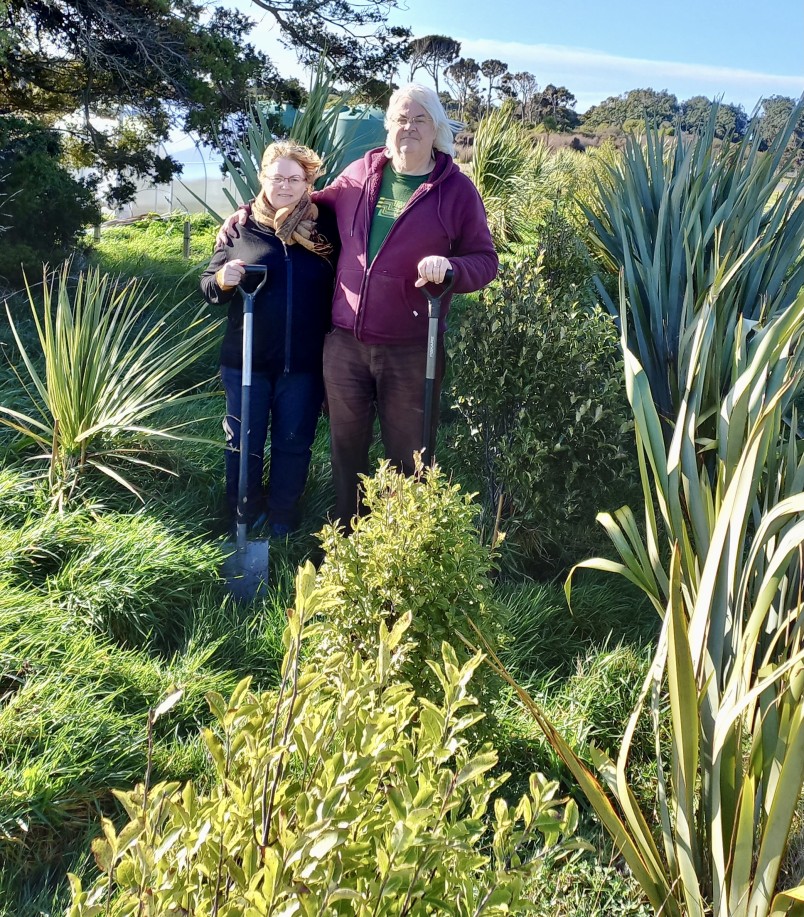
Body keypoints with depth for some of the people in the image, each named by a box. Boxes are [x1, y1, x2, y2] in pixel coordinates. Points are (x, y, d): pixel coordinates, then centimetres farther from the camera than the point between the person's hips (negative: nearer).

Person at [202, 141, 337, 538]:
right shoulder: (241, 226, 0)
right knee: (244, 442, 11)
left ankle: (283, 519, 31)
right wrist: (223, 280, -20)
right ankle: (245, 515, 32)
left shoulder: (324, 227, -1)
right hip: (245, 358, 0)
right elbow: (208, 284, 4)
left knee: (294, 444, 12)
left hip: (304, 362, 0)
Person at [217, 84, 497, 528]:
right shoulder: (359, 174, 7)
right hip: (345, 343, 4)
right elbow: (318, 201, 25)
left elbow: (484, 260, -1)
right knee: (346, 447, 15)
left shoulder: (457, 190, -3)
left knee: (407, 456, 7)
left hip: (410, 353, -3)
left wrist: (450, 269, -24)